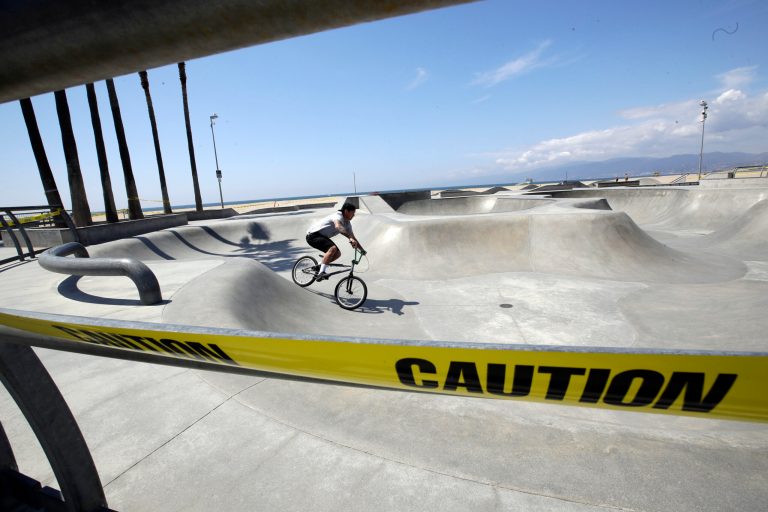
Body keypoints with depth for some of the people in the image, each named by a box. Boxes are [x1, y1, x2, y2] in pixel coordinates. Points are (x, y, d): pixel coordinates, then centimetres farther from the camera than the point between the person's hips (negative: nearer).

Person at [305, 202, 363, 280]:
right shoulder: (338, 216, -22)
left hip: (322, 236, 10)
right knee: (333, 248, -30)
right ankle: (321, 273, -29)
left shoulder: (347, 223, 7)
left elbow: (353, 237, 12)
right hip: (313, 235, -10)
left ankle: (319, 267, 15)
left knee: (337, 253, 3)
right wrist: (350, 238, -57)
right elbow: (338, 226, -45)